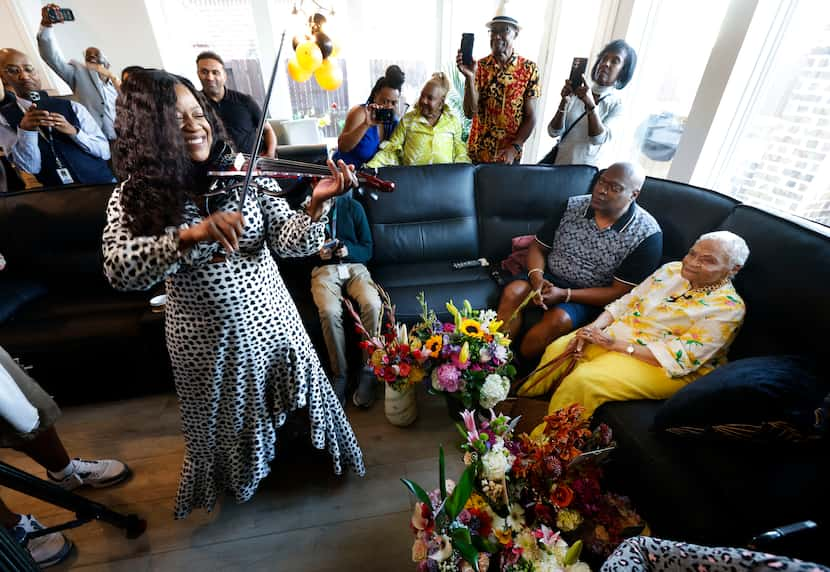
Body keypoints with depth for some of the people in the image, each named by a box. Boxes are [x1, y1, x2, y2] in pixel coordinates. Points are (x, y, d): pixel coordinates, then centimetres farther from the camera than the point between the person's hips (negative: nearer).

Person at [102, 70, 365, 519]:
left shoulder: (245, 174, -7)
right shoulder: (134, 195, -8)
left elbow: (289, 242, -14)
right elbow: (118, 269, -22)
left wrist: (315, 204, -33)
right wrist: (190, 234, -37)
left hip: (269, 320, 1)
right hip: (204, 339, 0)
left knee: (294, 403, 21)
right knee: (224, 426, 23)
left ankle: (305, 452, 53)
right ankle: (238, 477, 56)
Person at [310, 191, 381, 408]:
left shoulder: (353, 207, 8)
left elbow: (367, 249, 8)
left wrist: (348, 250, -13)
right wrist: (317, 252, -9)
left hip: (354, 265, 1)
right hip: (324, 268, -1)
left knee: (372, 304, -31)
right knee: (330, 311, -33)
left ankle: (369, 371, -18)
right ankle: (339, 373, -15)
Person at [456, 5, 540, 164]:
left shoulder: (529, 68, -4)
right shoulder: (479, 67, -3)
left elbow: (530, 117, -3)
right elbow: (470, 112, -12)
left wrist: (514, 147, -15)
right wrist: (469, 77, -24)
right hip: (477, 152, 1)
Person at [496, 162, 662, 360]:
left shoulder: (647, 234, -12)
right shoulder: (572, 206, -1)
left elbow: (619, 292, -12)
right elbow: (538, 247, 5)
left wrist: (564, 294, -21)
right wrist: (536, 277, -17)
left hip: (589, 297, -3)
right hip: (549, 278, 4)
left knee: (557, 320, -32)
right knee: (512, 292, -26)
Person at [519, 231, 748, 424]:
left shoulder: (729, 307, -12)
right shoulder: (672, 269, 6)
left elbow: (681, 358, -21)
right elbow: (626, 303, 6)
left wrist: (617, 345, -26)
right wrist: (593, 328, -12)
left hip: (661, 366, -6)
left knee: (582, 380, -27)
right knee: (558, 350, -12)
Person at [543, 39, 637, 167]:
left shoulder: (618, 104, -2)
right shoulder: (577, 92, 1)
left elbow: (598, 139, -17)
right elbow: (554, 132, -5)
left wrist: (590, 104, -26)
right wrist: (564, 102, -18)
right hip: (559, 162, 2)